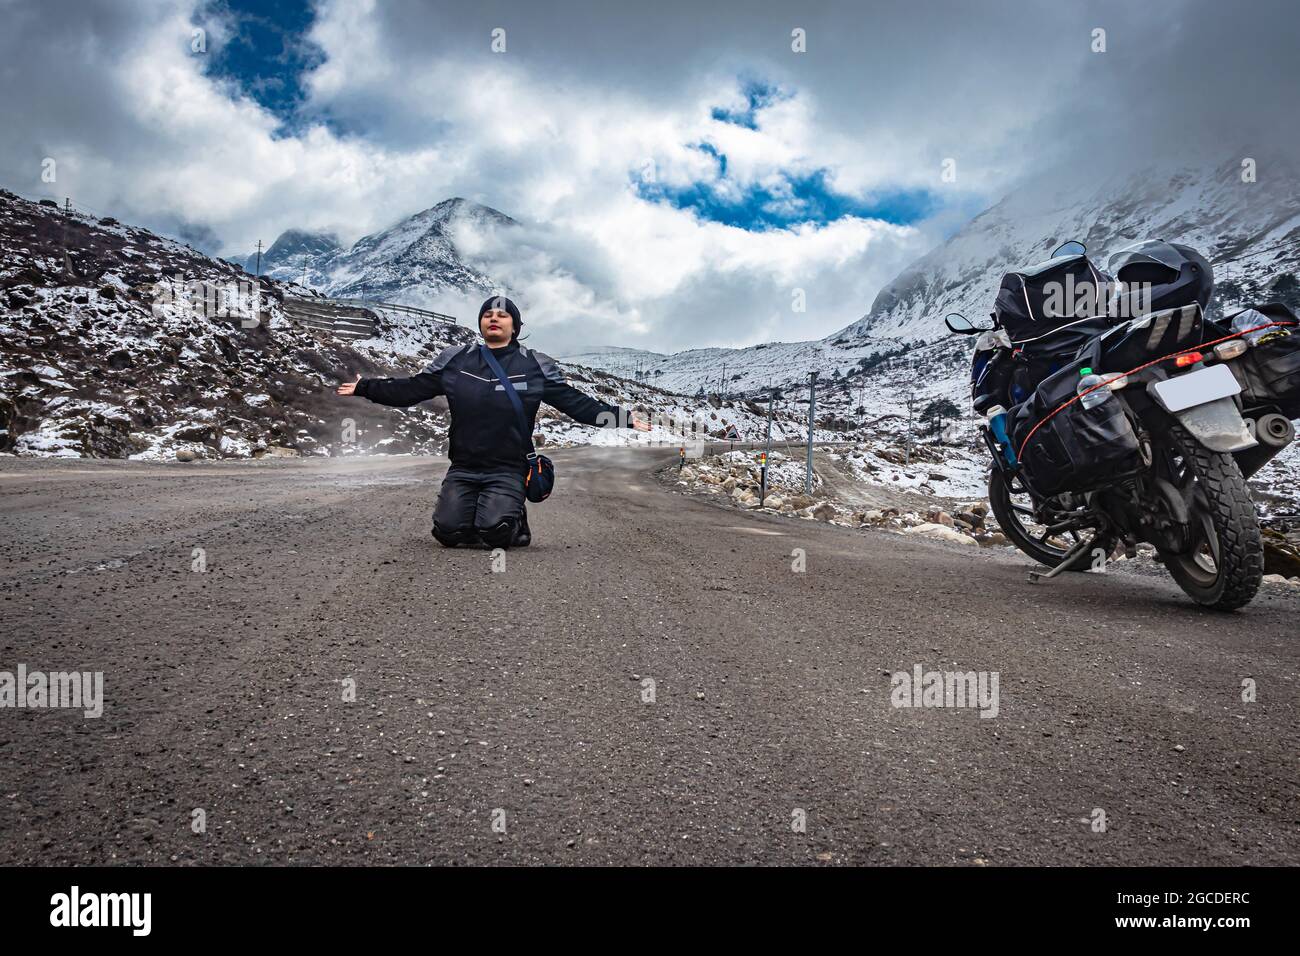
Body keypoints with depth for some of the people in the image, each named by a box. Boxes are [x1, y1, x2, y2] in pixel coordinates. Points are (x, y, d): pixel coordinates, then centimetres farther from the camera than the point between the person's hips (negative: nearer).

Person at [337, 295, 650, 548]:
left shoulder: (535, 366, 2)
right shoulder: (454, 360, 6)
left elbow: (575, 402, 1)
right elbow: (410, 391, 10)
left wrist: (622, 417, -6)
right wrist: (364, 388, 7)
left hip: (507, 471, -2)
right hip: (462, 469, 2)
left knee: (494, 532, -23)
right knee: (449, 532, -15)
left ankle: (514, 522, 12)